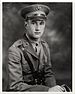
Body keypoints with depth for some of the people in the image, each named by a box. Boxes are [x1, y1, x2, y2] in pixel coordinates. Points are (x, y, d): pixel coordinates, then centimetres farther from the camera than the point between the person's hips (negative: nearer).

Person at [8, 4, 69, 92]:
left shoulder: (44, 46, 3)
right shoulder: (15, 50, -15)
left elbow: (48, 73, 9)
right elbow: (15, 86, -19)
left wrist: (54, 87, -13)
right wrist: (47, 90, -27)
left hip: (42, 88, 5)